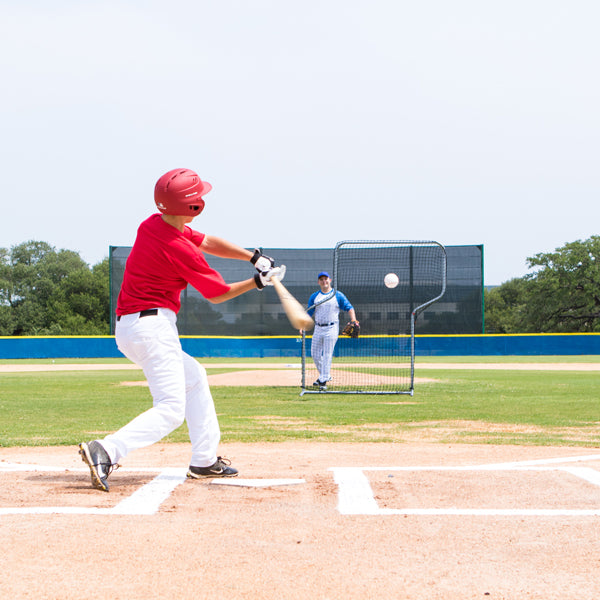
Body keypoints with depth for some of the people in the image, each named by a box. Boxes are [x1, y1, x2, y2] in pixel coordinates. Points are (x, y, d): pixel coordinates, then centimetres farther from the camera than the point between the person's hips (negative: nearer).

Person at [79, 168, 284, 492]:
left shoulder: (153, 224, 6)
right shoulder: (180, 250, -18)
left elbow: (208, 242, 16)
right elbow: (217, 294, -4)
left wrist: (254, 257, 7)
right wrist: (258, 282, 7)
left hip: (127, 327, 10)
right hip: (153, 324, -10)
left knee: (193, 376, 25)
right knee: (171, 409, -11)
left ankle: (204, 460, 25)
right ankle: (105, 450, -27)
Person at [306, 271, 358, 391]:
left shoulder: (338, 295, 1)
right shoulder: (314, 297, 9)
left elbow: (349, 308, 0)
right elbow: (309, 314, 9)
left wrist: (353, 320, -17)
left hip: (331, 328, -4)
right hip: (318, 328, 4)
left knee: (327, 355, -8)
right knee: (315, 354, 7)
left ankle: (323, 381, -8)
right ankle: (325, 375, 26)